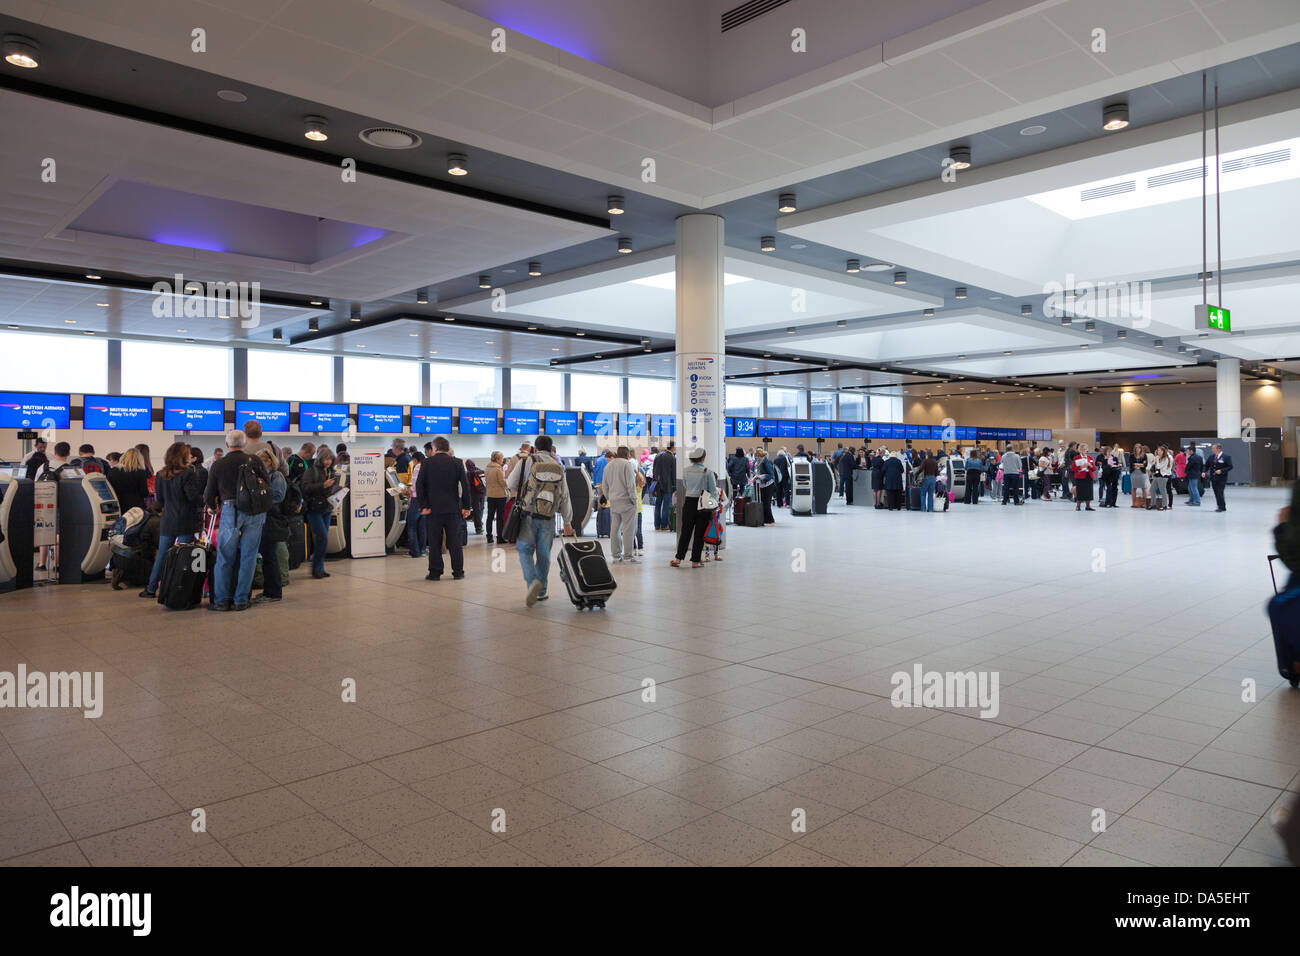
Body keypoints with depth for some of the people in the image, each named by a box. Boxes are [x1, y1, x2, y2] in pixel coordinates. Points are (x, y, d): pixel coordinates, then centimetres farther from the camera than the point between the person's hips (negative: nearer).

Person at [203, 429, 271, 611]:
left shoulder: (218, 465, 4)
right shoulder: (255, 461, 3)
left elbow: (209, 495, 9)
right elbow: (268, 485, 4)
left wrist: (214, 507, 30)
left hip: (230, 511, -1)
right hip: (255, 512, 1)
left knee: (225, 557, 8)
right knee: (248, 557, 6)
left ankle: (221, 600, 10)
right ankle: (241, 600, 9)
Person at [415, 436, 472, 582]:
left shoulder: (427, 463, 0)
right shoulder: (457, 463, 1)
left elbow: (420, 486, -4)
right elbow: (465, 485, -2)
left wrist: (424, 506, -1)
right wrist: (466, 506, 2)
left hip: (433, 509, -1)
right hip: (453, 509, 1)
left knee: (434, 542, 5)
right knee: (455, 542, 6)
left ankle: (435, 572, 7)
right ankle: (458, 571, 9)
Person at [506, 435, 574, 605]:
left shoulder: (527, 462, -1)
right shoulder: (559, 467, 8)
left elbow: (510, 484, 0)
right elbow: (565, 497, 10)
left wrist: (517, 495, 23)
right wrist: (567, 522, 18)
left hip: (528, 514, -3)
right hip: (548, 518, 3)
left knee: (525, 550, 5)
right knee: (544, 554, 12)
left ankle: (533, 581, -18)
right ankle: (541, 592, 18)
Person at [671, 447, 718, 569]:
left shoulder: (685, 470, 0)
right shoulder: (707, 472, -9)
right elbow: (713, 491, -5)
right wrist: (713, 508, 3)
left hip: (689, 503, 3)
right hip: (704, 504, -3)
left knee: (685, 532, 9)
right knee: (699, 533, 6)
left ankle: (678, 558, 7)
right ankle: (695, 561, 10)